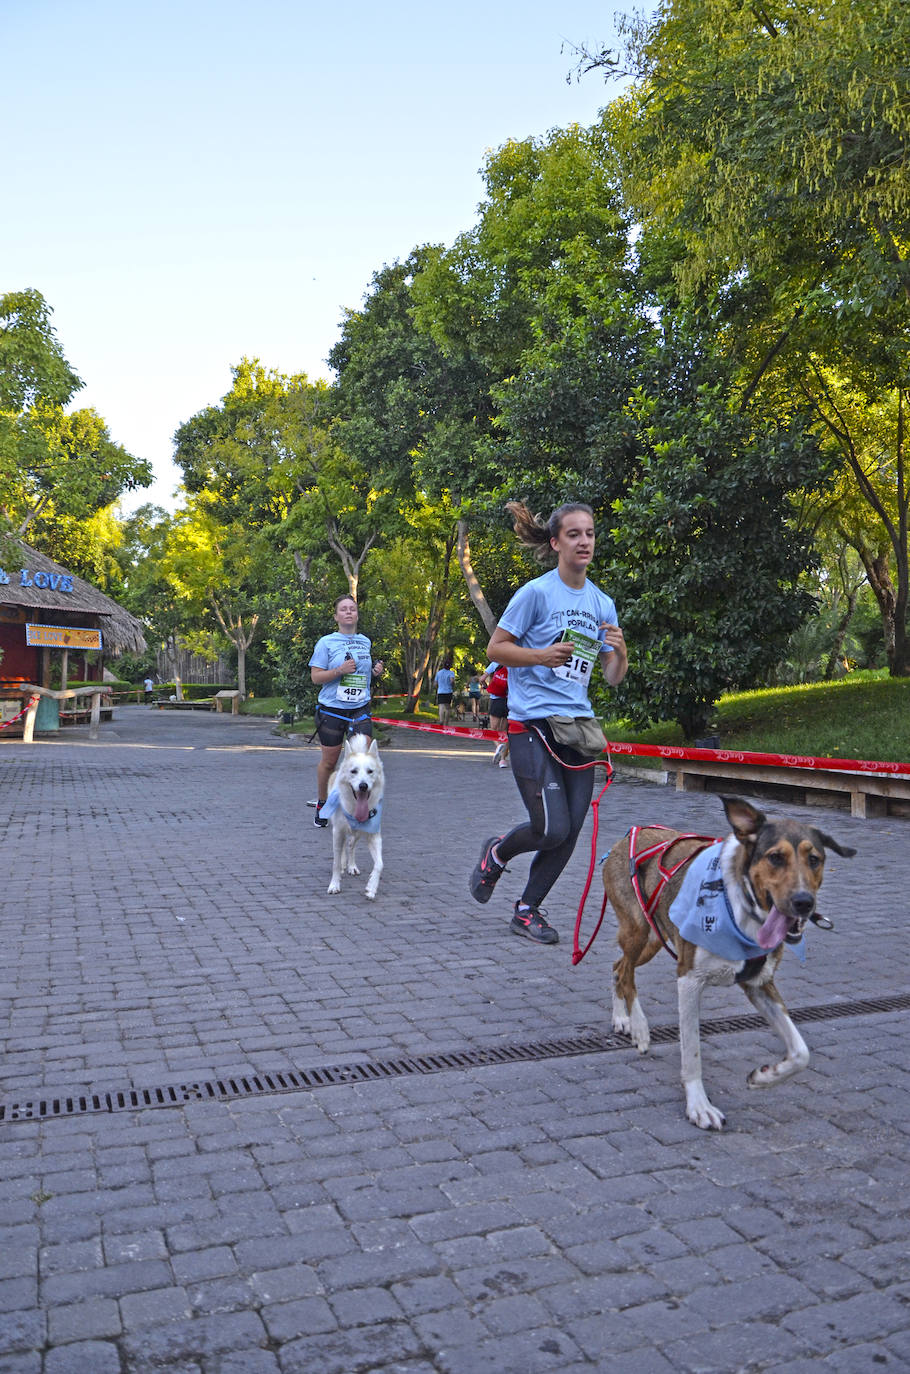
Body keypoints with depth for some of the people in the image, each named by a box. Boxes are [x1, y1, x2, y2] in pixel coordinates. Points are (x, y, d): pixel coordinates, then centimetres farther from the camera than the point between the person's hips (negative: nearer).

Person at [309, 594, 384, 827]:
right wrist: (340, 670, -21)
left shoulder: (366, 642, 10)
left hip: (360, 709, 3)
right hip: (331, 710, -3)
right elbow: (316, 677, -7)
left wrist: (376, 671, 4)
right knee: (329, 761, 8)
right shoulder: (326, 642, -4)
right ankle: (322, 804, 30)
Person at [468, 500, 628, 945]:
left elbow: (613, 678, 13)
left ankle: (527, 910, 22)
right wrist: (542, 655, -19)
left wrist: (620, 651, -9)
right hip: (533, 724, -6)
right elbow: (495, 648, -4)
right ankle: (497, 852, 21)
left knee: (570, 832, 4)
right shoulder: (536, 592, -6)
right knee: (552, 828, -12)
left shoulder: (603, 604, 10)